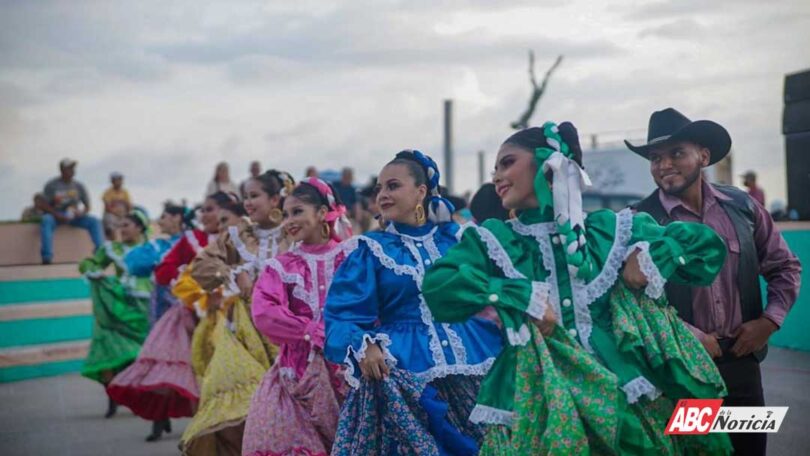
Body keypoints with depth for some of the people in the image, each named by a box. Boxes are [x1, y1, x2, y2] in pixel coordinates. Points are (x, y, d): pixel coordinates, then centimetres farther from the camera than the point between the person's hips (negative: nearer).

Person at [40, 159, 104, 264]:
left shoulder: (78, 186, 6)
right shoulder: (52, 185, -3)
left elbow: (87, 206, 10)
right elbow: (44, 206, -6)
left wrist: (82, 213, -14)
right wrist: (58, 216, -21)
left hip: (74, 216, 3)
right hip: (56, 216, -3)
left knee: (94, 221, -21)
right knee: (46, 220, -37)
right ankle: (47, 257, -45)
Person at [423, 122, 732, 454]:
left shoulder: (613, 229, 8)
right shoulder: (492, 240, 5)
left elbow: (706, 242, 14)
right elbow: (437, 288, -12)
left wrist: (652, 256, -3)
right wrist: (523, 297, -17)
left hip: (623, 402, 1)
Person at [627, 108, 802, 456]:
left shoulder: (742, 206, 4)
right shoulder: (642, 219, -7)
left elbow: (785, 266, 12)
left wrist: (769, 320, -1)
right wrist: (692, 338, -16)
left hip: (741, 360, 3)